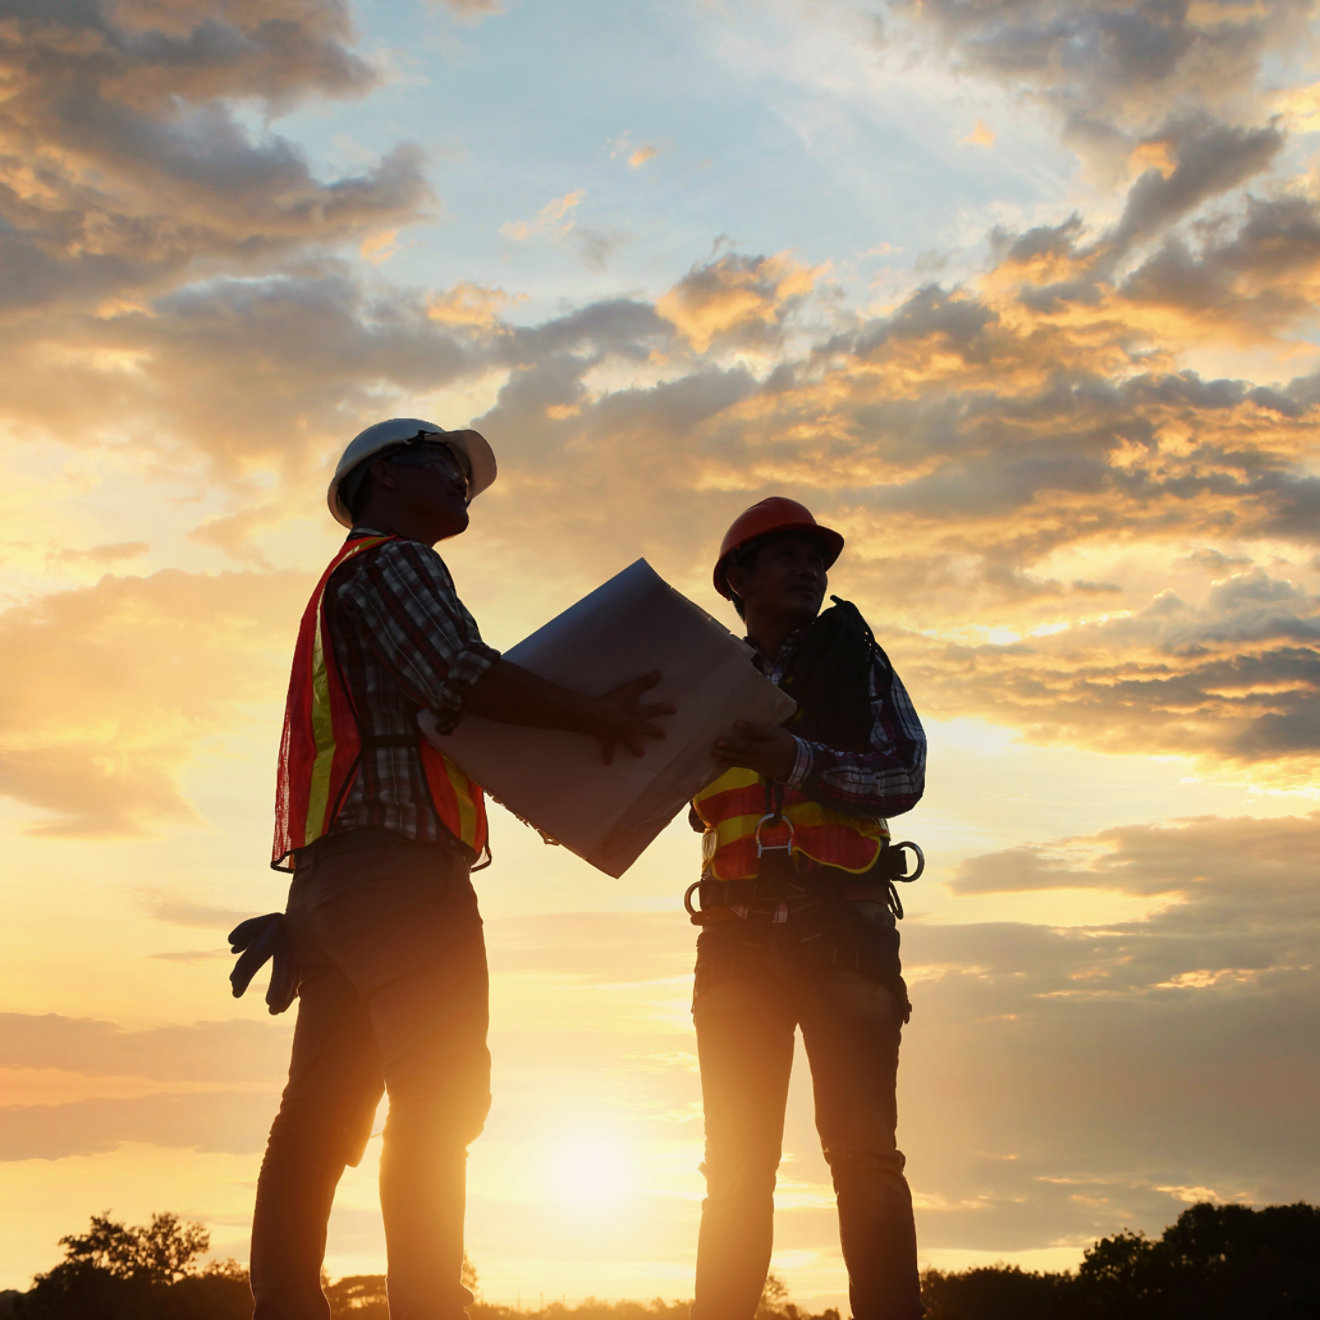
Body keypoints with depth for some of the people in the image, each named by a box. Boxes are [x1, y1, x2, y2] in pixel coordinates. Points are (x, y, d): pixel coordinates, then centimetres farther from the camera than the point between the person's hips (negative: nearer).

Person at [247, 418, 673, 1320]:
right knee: (438, 1095, -13)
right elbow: (461, 676, -16)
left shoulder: (346, 584, 32)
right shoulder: (393, 562, 0)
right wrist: (597, 714, -8)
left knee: (323, 1110, 4)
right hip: (398, 858, -10)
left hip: (336, 873, 10)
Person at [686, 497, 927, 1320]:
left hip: (841, 923, -2)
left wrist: (799, 762, -16)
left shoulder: (856, 662, 12)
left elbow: (904, 778, -1)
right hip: (740, 933, 2)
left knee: (864, 1153, -9)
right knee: (738, 1164, 1)